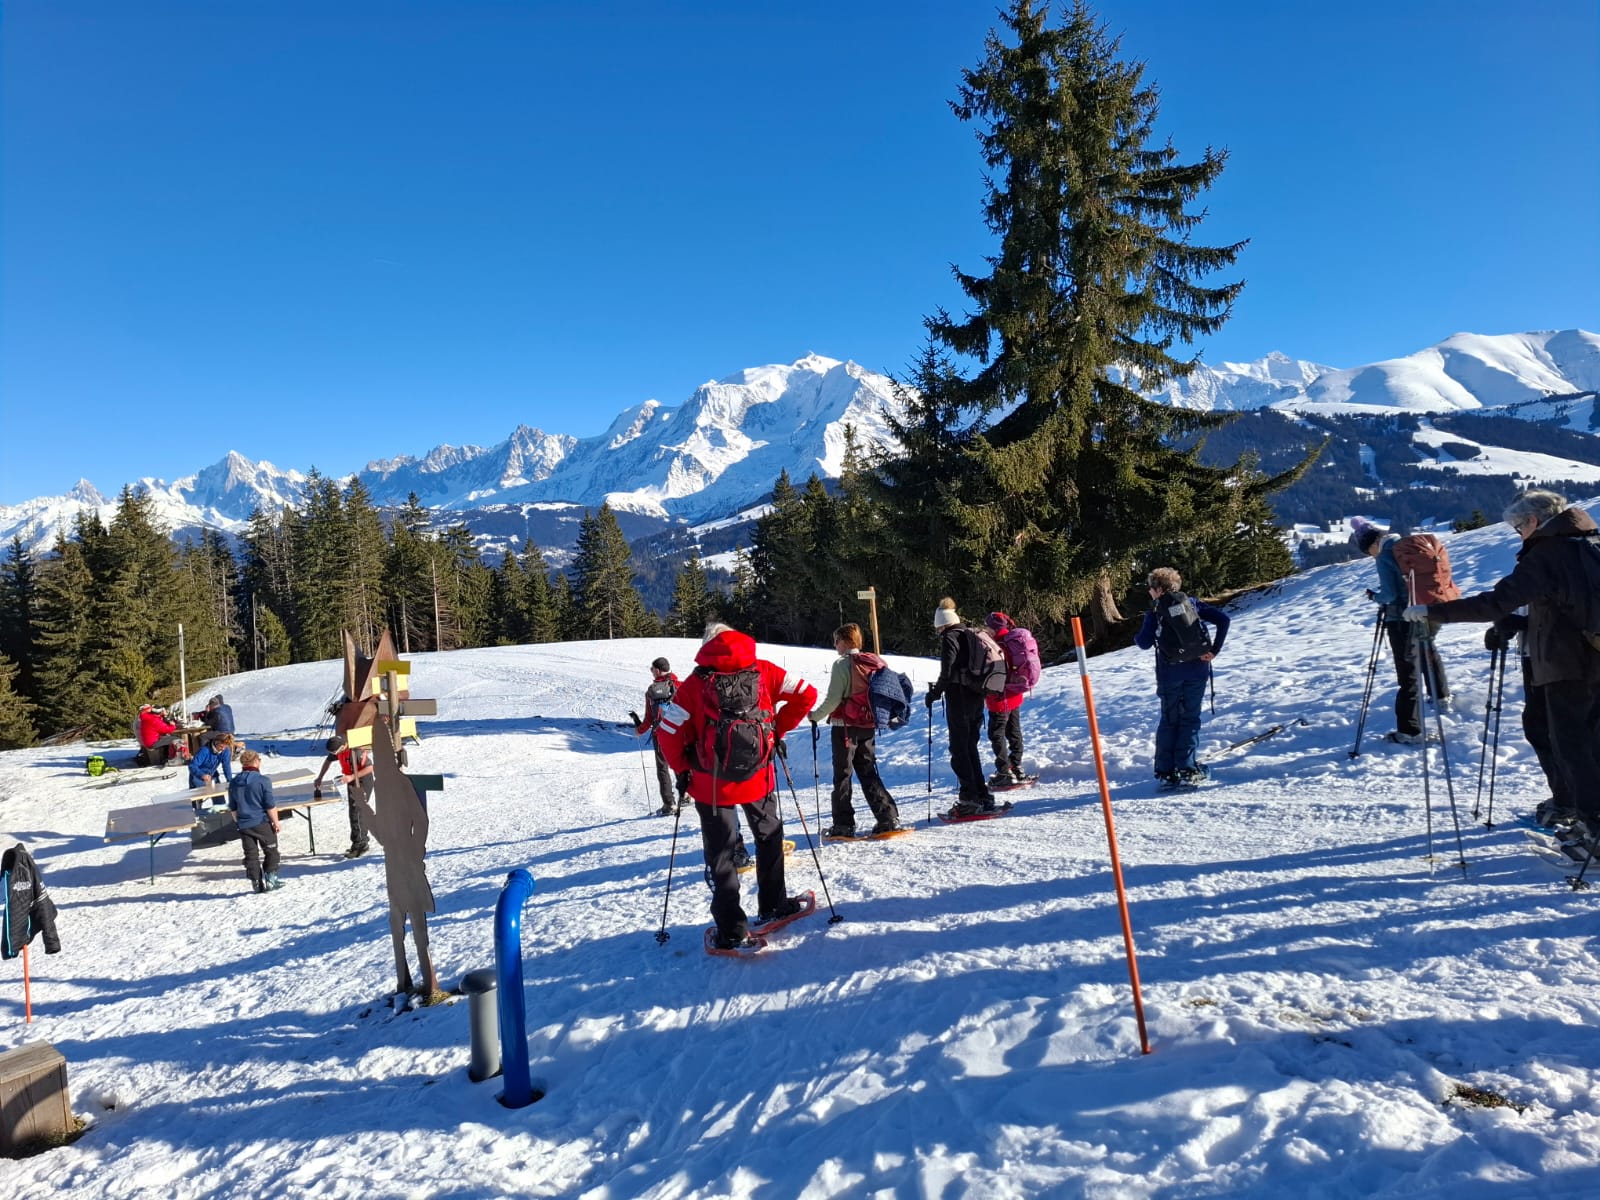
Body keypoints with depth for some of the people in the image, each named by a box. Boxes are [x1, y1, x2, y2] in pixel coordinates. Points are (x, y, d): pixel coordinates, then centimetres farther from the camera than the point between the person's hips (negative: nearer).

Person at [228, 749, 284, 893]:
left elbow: (233, 808, 13)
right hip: (263, 823, -5)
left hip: (244, 826, 5)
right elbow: (270, 806, -13)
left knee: (251, 854, 10)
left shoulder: (234, 783, 5)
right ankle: (270, 879, 8)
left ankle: (257, 883, 12)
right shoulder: (263, 781, -14)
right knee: (271, 851, 10)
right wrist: (276, 822, -3)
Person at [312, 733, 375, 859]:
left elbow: (370, 767, -28)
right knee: (354, 812, 14)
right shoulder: (339, 750, -6)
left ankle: (359, 844, -6)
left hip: (362, 781, -9)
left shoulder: (356, 751, -30)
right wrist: (319, 778, 14)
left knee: (356, 812, -12)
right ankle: (362, 842, 24)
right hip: (351, 780, 9)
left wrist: (351, 777, -30)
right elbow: (328, 760, 13)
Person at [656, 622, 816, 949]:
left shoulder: (696, 683, -6)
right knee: (769, 838, 24)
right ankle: (773, 905, 33)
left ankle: (732, 929, 10)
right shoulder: (763, 670, -2)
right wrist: (778, 730, 9)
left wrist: (683, 768, 6)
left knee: (721, 854, 10)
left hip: (711, 784, -1)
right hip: (759, 778, 1)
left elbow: (667, 731, -9)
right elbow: (806, 694, -1)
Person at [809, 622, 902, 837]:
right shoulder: (873, 663, 6)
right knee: (868, 773, 14)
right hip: (868, 726, 6)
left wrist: (815, 716, -3)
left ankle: (843, 824, 5)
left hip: (845, 726, -6)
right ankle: (888, 817, 8)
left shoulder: (842, 664, -13)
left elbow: (833, 699, -16)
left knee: (842, 774, 3)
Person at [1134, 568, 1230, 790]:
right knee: (1190, 718, 10)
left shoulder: (1154, 610, -3)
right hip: (1197, 669, 2)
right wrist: (1215, 650, 0)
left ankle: (1166, 772, 8)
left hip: (1170, 672, -2)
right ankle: (1187, 769, 5)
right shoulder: (1191, 603, 6)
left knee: (1169, 720, 9)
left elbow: (1145, 643, -8)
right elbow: (1223, 619, -1)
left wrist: (1136, 637, 14)